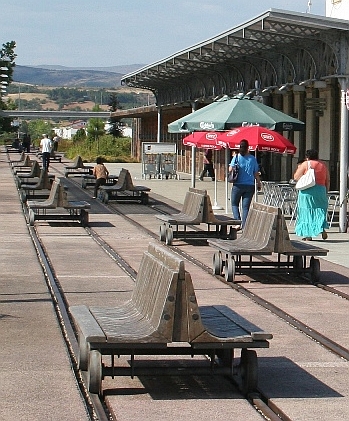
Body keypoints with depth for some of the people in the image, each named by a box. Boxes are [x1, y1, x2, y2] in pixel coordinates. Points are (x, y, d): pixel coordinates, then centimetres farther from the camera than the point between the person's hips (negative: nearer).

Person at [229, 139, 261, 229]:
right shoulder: (252, 159, 1)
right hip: (250, 185, 2)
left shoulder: (236, 157, -5)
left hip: (238, 185, -2)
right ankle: (244, 226, 3)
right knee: (246, 206, 7)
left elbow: (230, 169, -7)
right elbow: (256, 173, 4)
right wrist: (259, 183, 17)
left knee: (234, 204, 13)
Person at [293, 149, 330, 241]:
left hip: (307, 191, -4)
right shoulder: (323, 165, 13)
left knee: (307, 211, 3)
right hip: (321, 190, 4)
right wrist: (325, 193, 20)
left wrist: (299, 168, 14)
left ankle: (308, 235, 3)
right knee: (320, 210, 11)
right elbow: (327, 181, 13)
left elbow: (296, 177, -3)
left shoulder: (305, 164, -2)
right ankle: (322, 228, -14)